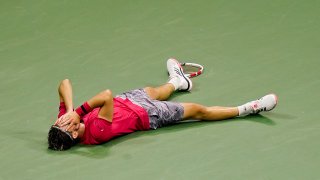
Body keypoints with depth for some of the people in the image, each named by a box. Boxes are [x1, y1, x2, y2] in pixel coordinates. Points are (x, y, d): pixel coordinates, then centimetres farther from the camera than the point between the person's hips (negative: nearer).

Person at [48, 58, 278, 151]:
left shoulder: (66, 118, -23)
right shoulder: (97, 132, -42)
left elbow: (65, 83, -28)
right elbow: (107, 95, -56)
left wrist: (70, 110, -41)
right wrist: (79, 111, -49)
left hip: (125, 100, 7)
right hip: (146, 115, -7)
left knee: (153, 92, 35)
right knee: (198, 110, 7)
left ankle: (177, 81, 71)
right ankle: (247, 109, 26)